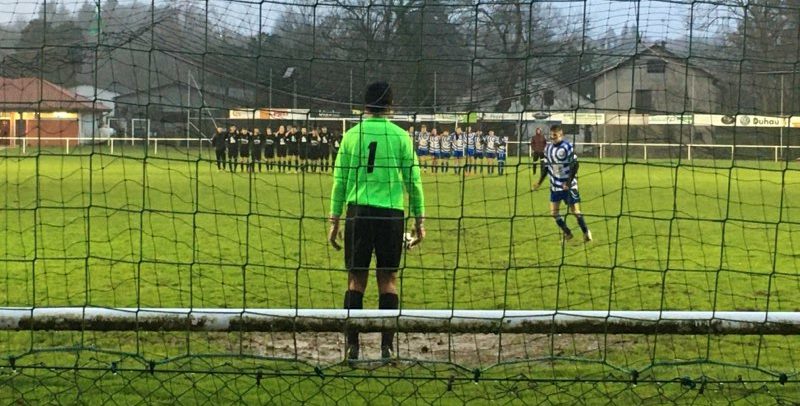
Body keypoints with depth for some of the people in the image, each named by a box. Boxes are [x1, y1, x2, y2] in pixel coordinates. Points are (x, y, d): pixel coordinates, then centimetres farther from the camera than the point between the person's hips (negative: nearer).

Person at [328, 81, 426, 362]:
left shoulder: (352, 135, 3)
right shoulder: (400, 136, 1)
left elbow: (340, 181, 5)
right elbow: (413, 181, 2)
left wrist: (335, 220, 11)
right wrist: (419, 220, 10)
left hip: (358, 212, 1)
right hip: (391, 213, -1)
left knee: (356, 280, 6)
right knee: (388, 280, 6)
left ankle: (352, 345, 3)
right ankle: (387, 346, 4)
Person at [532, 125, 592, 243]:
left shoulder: (567, 147, -13)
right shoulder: (548, 148, 5)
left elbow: (575, 165, -14)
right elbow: (546, 166, 14)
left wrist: (569, 182, -22)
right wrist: (539, 182, 8)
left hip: (568, 186, -6)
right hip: (555, 186, 6)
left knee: (575, 211, -4)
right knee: (553, 212, 3)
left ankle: (586, 233, 14)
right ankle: (567, 233, 19)